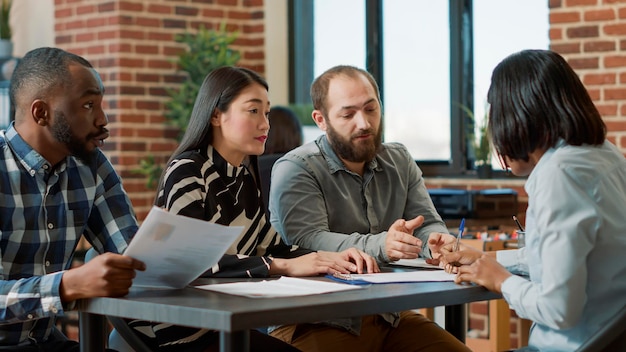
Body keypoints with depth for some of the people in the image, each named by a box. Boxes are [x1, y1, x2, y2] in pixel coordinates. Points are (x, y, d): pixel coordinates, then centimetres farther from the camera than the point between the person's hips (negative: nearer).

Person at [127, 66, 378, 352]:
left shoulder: (244, 175, 9)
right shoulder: (186, 172, -16)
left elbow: (270, 247, 7)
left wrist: (330, 258, -11)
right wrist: (286, 267, -30)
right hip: (176, 328, -7)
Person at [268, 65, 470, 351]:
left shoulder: (400, 161, 14)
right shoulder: (294, 169, -6)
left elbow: (427, 224, 7)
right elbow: (307, 242, -20)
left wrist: (440, 242, -19)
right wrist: (380, 245, -36)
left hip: (389, 317, 6)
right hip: (316, 323, -6)